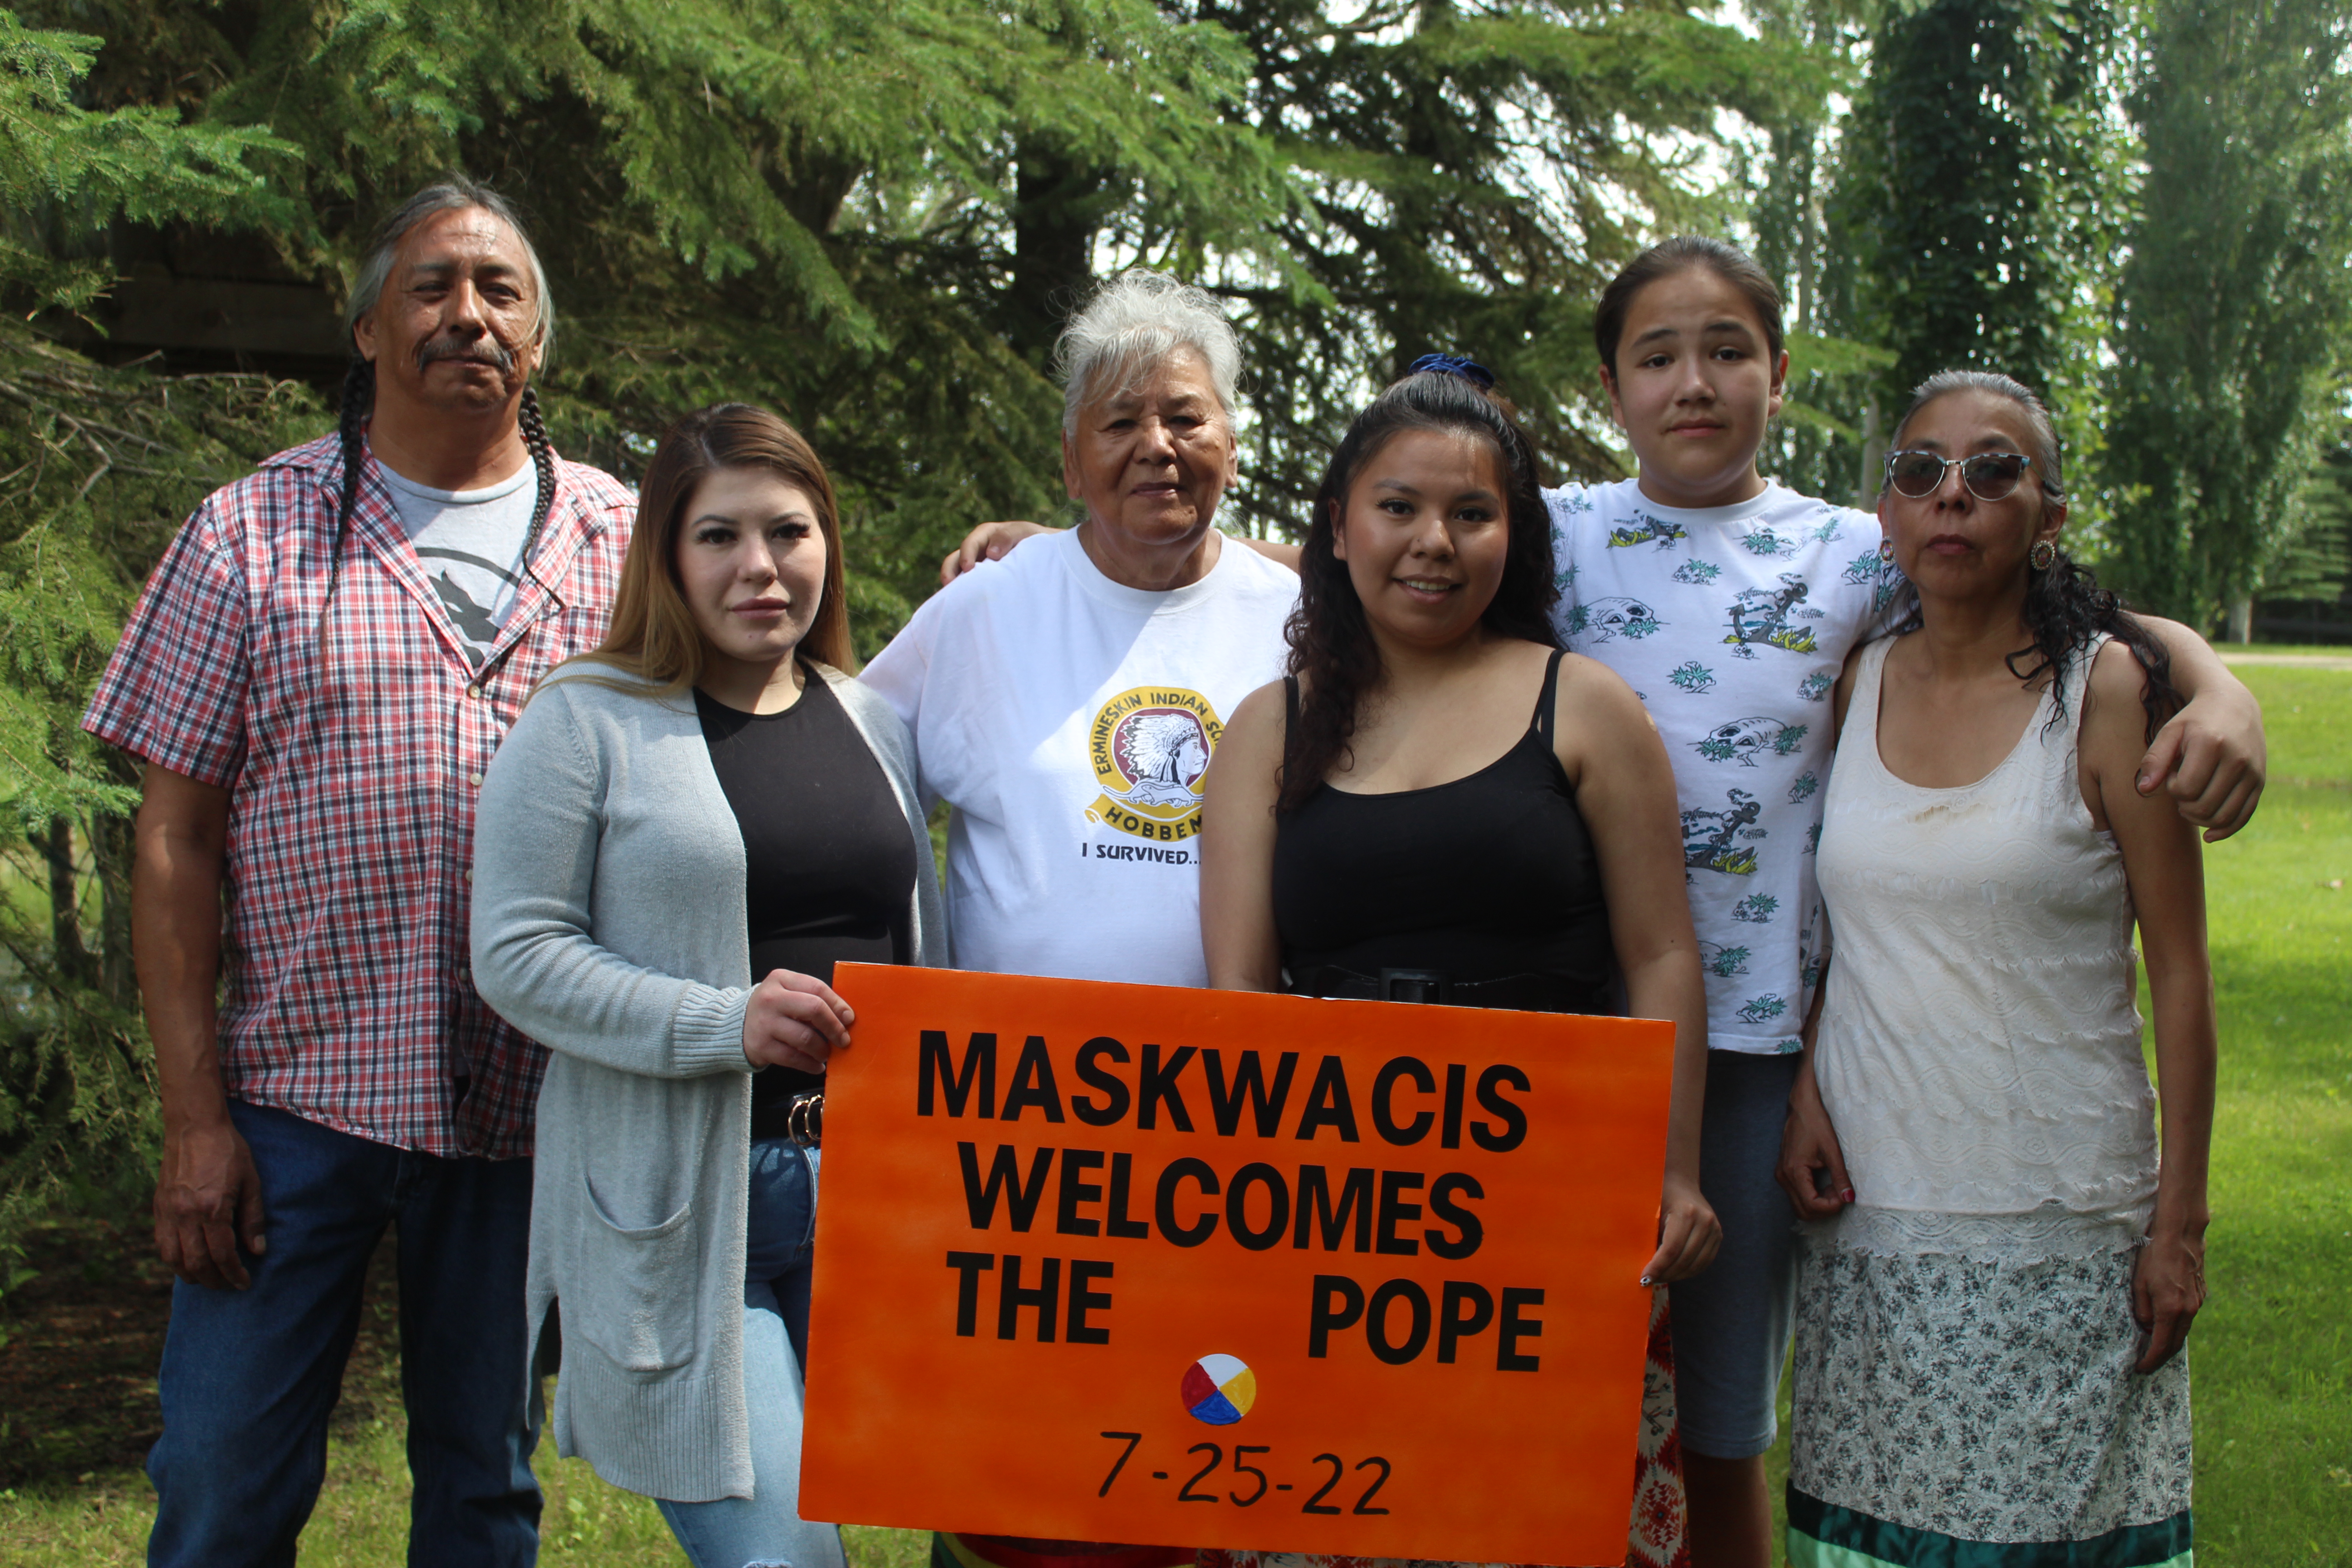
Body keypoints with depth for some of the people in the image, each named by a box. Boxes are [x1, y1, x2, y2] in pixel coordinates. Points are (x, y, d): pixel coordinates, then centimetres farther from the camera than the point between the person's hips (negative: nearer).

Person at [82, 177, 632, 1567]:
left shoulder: (621, 539, 7)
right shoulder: (254, 535, 2)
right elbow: (176, 839, 0)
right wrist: (194, 1115, -6)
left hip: (531, 1106, 2)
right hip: (299, 1090, -1)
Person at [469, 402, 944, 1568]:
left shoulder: (869, 722, 14)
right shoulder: (587, 723, -2)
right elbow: (516, 955, -8)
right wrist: (723, 1023, -19)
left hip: (864, 1198, 5)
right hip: (677, 1207, -5)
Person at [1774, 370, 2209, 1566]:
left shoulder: (2107, 689, -6)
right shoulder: (1857, 685, 6)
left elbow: (2180, 971, -5)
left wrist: (2180, 1220, -7)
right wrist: (1805, 1096, 0)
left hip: (2060, 1223, -3)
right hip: (1868, 1207, 4)